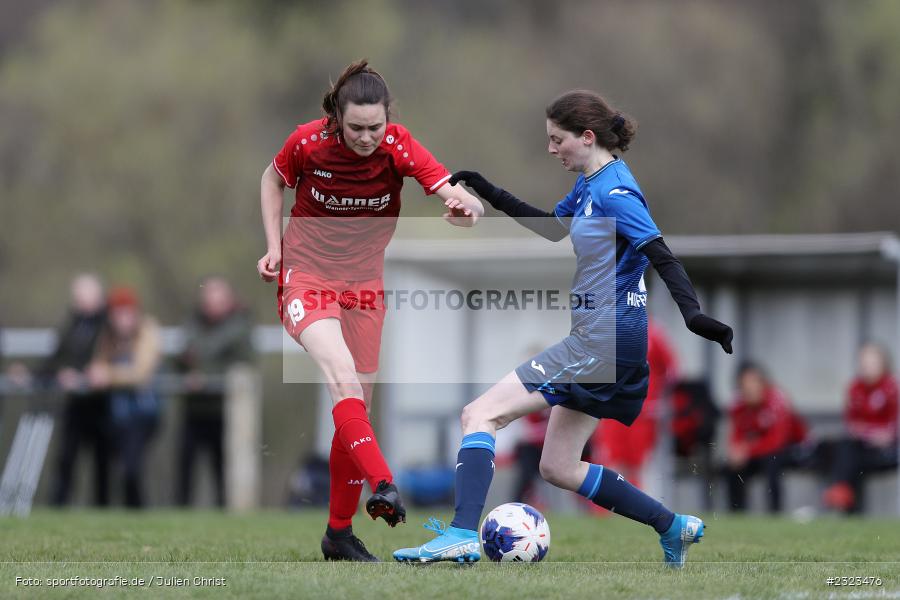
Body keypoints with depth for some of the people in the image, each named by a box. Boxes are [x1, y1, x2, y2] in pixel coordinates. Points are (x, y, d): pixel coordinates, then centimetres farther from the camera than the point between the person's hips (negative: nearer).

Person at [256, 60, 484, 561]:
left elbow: (459, 196, -27)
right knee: (342, 371, -29)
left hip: (364, 286, 3)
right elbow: (273, 180, 6)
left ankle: (340, 533, 19)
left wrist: (466, 207, -50)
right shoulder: (308, 142, -16)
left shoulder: (400, 148, -16)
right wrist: (275, 246, -4)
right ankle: (382, 487, -42)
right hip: (306, 277, -3)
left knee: (357, 409, 6)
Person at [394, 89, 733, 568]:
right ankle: (673, 527, 18)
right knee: (557, 468, 15)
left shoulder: (614, 191, -15)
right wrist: (491, 194, 28)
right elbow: (554, 227, 32)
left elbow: (660, 255, -25)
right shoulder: (590, 184, 13)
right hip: (600, 341, 10)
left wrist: (692, 312, -39)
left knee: (480, 415, -11)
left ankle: (462, 536, -20)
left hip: (603, 342, -10)